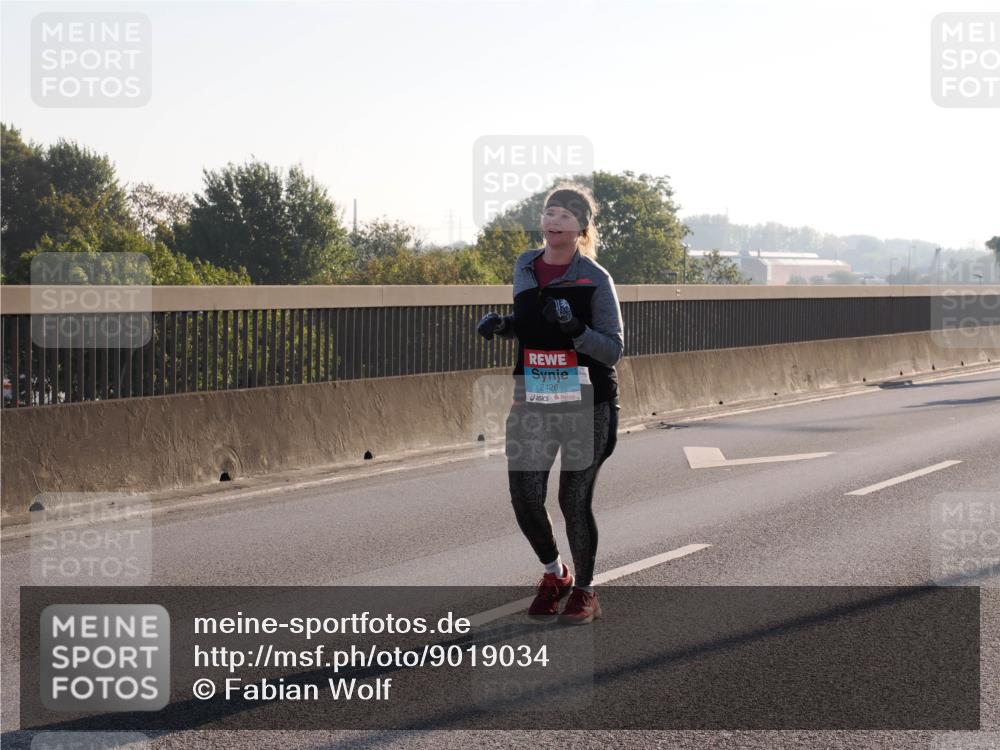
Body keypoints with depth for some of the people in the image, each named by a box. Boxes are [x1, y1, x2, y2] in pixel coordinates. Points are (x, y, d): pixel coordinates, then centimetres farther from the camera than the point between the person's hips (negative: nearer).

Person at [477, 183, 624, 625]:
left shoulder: (595, 279, -7)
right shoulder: (525, 269, 8)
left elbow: (614, 348, -9)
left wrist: (576, 329, -25)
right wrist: (500, 326, 3)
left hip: (585, 404, -4)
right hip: (532, 402, 4)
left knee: (575, 501, 1)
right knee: (524, 497, 0)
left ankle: (584, 592, 21)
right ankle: (554, 574, 27)